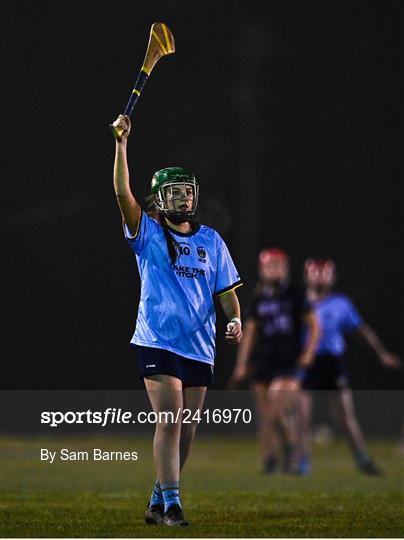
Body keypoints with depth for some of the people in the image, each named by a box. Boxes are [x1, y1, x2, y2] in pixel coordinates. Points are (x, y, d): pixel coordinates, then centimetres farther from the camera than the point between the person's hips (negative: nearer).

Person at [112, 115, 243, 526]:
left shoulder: (211, 240, 12)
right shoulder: (148, 233, 2)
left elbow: (226, 290, 14)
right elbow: (123, 193, -12)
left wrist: (234, 320, -6)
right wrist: (121, 143, -20)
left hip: (199, 347, 4)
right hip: (157, 341, -4)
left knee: (186, 432, 6)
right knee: (169, 421, -15)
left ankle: (158, 502, 20)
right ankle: (171, 504, -15)